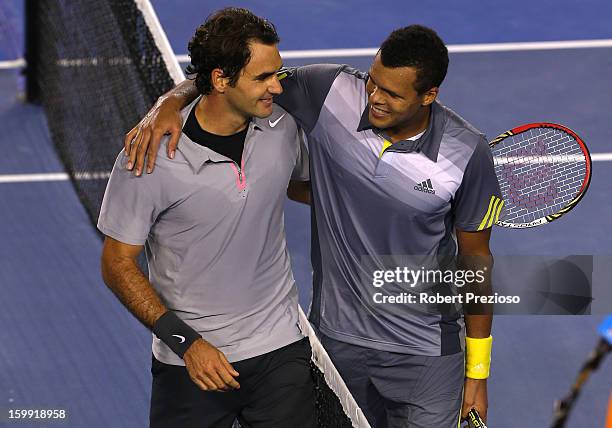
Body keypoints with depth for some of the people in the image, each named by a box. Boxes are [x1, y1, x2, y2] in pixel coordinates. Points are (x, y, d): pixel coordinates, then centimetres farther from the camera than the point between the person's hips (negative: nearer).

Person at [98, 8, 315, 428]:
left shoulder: (282, 128, -4)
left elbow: (311, 185, 20)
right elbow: (118, 264, -9)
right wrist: (185, 342, -15)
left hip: (280, 350, 3)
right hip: (191, 361, -3)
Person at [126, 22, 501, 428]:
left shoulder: (467, 152, -17)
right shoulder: (332, 93, -16)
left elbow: (476, 258, -6)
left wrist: (477, 373, -2)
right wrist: (171, 102, -28)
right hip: (338, 339, 2)